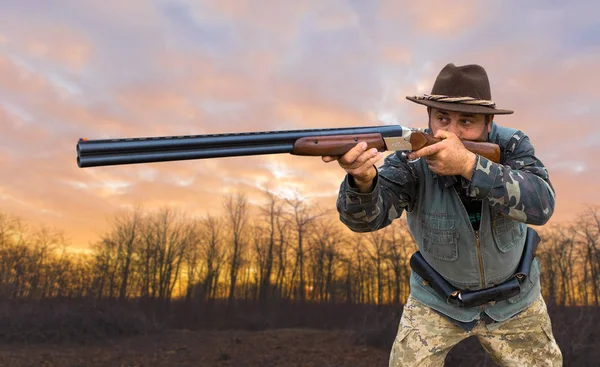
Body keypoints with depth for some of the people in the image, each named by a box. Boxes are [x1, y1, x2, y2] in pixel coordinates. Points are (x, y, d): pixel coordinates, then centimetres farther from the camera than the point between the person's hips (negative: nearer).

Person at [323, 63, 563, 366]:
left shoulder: (510, 146, -19)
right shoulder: (411, 158, -25)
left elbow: (541, 205, -36)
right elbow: (367, 216, -38)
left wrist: (467, 164, -49)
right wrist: (363, 179, -62)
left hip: (513, 300, 2)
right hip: (436, 301, -2)